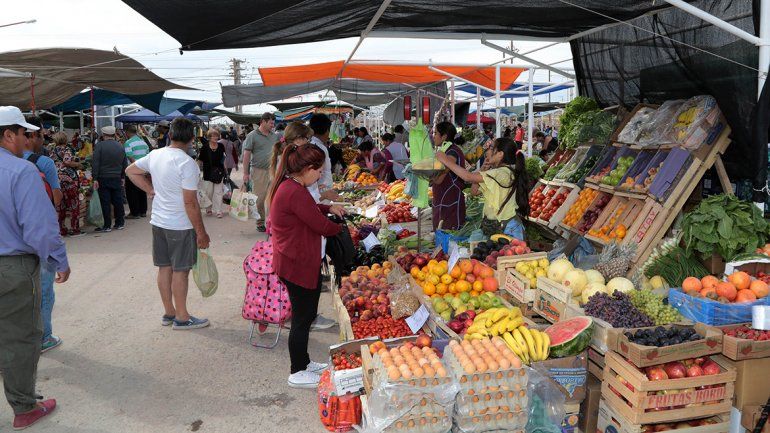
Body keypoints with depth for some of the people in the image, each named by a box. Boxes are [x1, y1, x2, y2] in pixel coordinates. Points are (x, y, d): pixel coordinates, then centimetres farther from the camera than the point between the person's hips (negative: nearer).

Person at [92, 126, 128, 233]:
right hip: (116, 178, 4)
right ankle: (120, 223, 17)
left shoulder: (100, 145, -9)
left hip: (103, 179, -4)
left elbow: (95, 163, -12)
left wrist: (95, 179, -9)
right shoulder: (120, 146, 5)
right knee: (118, 201, 11)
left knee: (105, 203, 0)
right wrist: (122, 177, 20)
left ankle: (107, 226, 4)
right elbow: (125, 164, 12)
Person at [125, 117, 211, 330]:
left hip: (158, 221, 7)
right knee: (180, 271, 3)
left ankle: (169, 313, 27)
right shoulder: (187, 163, -20)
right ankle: (182, 318, 13)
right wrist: (201, 232, -13)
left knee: (164, 268, 15)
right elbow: (190, 202, -21)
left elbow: (130, 171, 18)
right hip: (180, 225, -7)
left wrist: (151, 190, 14)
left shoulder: (154, 155, 2)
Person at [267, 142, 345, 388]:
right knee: (302, 317, 4)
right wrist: (340, 229, 0)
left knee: (306, 313, 21)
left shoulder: (288, 186, 7)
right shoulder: (296, 193, -26)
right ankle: (298, 373, 19)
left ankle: (303, 362, 35)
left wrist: (328, 208, 11)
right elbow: (321, 226, -19)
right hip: (298, 265, -10)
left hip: (295, 261, 10)